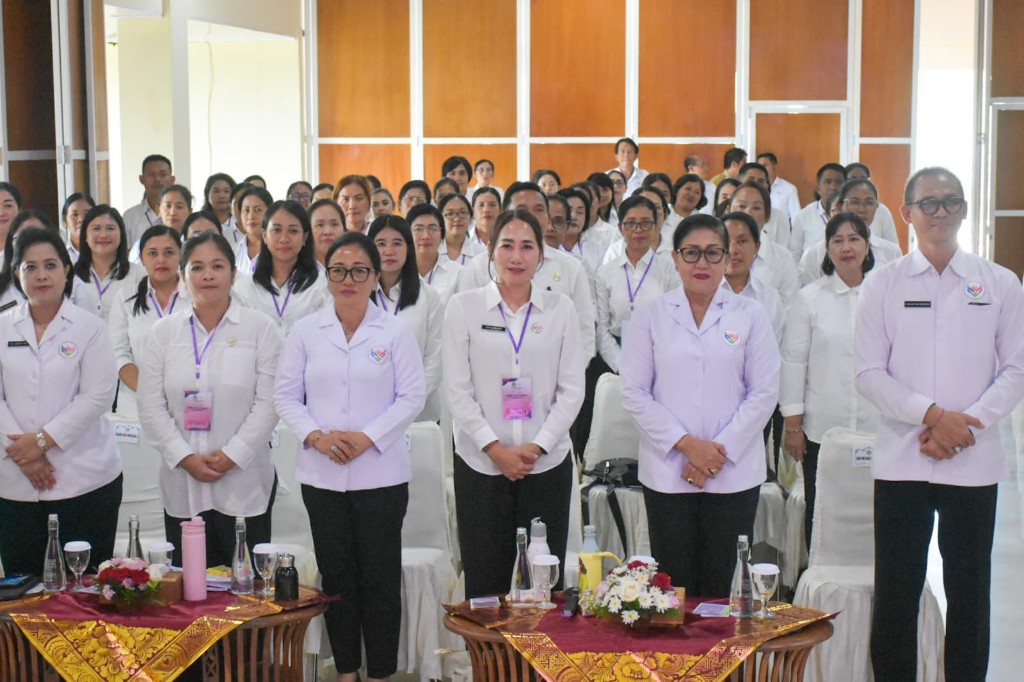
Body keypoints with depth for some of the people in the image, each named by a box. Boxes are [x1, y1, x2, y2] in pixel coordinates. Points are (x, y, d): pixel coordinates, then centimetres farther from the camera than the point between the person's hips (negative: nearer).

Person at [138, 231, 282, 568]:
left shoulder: (261, 328, 0)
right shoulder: (163, 332, 8)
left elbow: (268, 402, -5)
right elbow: (151, 407, 3)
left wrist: (232, 456, -12)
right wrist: (185, 458, -8)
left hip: (245, 485, -2)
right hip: (182, 486, 2)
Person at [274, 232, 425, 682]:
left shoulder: (396, 332, 0)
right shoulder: (305, 331, 5)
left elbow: (411, 396, -3)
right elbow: (286, 394, 5)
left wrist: (368, 437, -14)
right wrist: (314, 435, -11)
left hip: (381, 473, -2)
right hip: (322, 474, 2)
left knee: (380, 578, 3)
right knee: (337, 577, 10)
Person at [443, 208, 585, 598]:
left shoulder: (560, 308, 6)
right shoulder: (464, 306, 2)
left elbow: (571, 389, 3)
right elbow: (457, 389, -1)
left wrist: (537, 446, -8)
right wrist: (495, 449, -9)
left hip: (547, 464, 1)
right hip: (481, 464, -1)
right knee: (484, 581, 1)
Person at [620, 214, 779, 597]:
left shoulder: (750, 315, 6)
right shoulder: (651, 316, 5)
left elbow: (764, 392, 2)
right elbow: (634, 393, 1)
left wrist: (720, 451, -8)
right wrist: (686, 444, -9)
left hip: (734, 473, 0)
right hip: (667, 472, 0)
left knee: (723, 587, 2)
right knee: (673, 584, 1)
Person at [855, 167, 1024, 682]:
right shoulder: (883, 285, 4)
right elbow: (869, 372, -1)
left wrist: (966, 425, -10)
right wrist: (932, 414, -13)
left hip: (974, 461, 1)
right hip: (901, 459, 0)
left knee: (969, 591, 7)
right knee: (896, 590, 3)